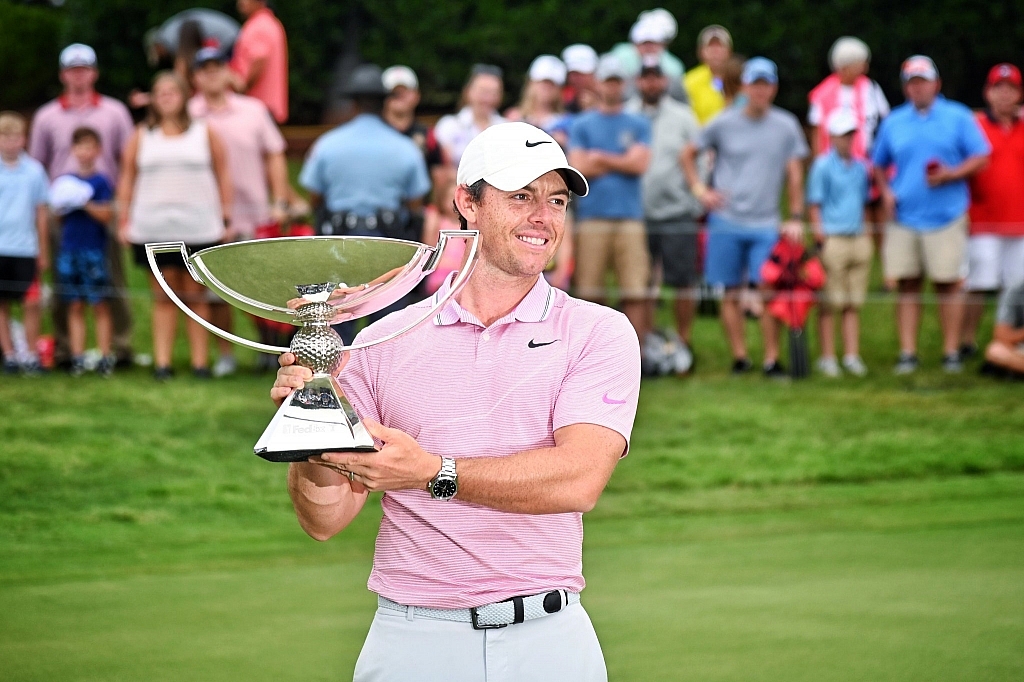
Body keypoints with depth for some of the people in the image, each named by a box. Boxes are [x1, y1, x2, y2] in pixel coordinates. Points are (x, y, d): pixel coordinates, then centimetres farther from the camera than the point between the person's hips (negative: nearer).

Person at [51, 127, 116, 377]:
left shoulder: (101, 182, -2)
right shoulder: (65, 181, 11)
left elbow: (107, 215, -8)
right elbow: (58, 214, 14)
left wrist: (86, 204, -18)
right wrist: (61, 209, -7)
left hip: (94, 251, -4)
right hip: (69, 250, 4)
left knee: (99, 305, -2)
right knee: (75, 307, 5)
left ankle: (106, 357, 0)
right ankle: (77, 357, 6)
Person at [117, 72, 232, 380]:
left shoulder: (205, 133, 7)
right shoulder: (141, 137, 10)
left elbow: (223, 177, 7)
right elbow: (127, 181, 10)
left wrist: (227, 220, 1)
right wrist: (124, 221, 3)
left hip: (199, 228, -1)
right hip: (153, 230, 1)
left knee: (196, 297, 2)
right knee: (163, 297, 2)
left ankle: (200, 362, 4)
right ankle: (162, 362, 2)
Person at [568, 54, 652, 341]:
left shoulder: (638, 125, 13)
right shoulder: (582, 125, 11)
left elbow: (640, 164, -1)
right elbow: (579, 168, -1)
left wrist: (601, 158, 1)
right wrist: (621, 163, 0)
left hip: (630, 218, 1)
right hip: (592, 217, -1)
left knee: (635, 292, -5)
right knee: (589, 293, -3)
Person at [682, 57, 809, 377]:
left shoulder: (786, 125, 4)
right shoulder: (723, 123, 4)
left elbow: (794, 174, 6)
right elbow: (688, 155, 14)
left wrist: (796, 218, -1)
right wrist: (699, 189, 1)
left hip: (766, 224, -1)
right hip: (726, 220, 1)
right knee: (730, 292, 1)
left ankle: (771, 359, -5)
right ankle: (739, 356, 8)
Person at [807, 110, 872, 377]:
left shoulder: (861, 167, 13)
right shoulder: (823, 165, -3)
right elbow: (814, 204, -3)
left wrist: (867, 231, 14)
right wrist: (820, 233, -11)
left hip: (859, 240, 5)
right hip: (833, 240, -5)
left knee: (853, 304, 8)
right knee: (829, 304, -1)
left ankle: (852, 355, 13)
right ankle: (828, 357, 4)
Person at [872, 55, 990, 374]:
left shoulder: (959, 118, 4)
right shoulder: (894, 122, 14)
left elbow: (981, 157, 1)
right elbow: (879, 164, 22)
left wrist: (951, 174, -14)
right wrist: (885, 190, 3)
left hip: (945, 215, -3)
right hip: (903, 216, 3)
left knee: (948, 284, -2)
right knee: (907, 285, 1)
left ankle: (951, 352, 5)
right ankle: (907, 353, 4)